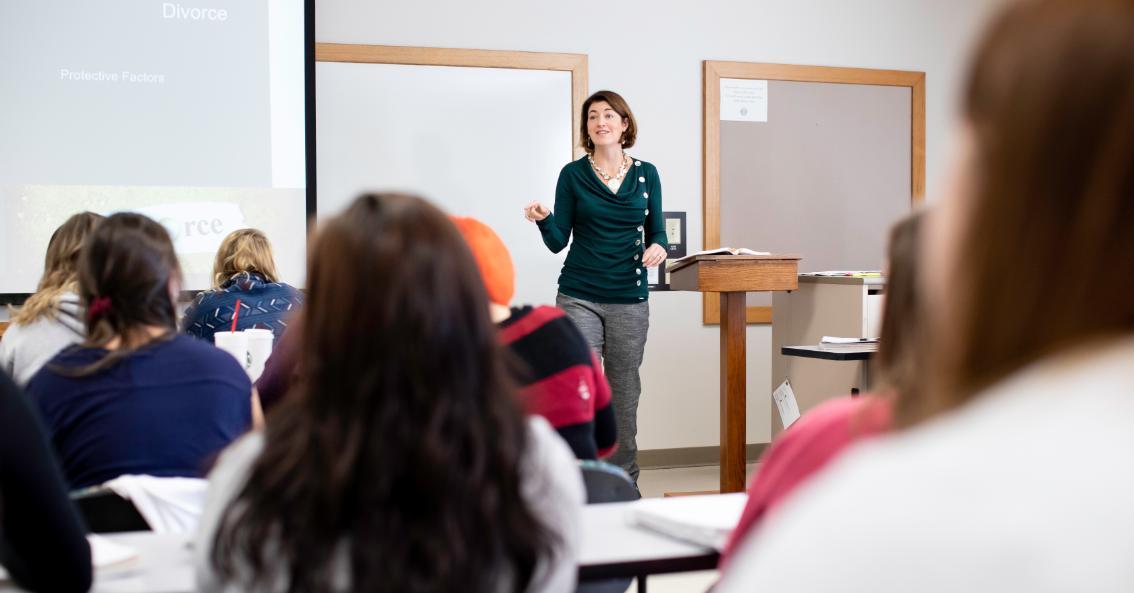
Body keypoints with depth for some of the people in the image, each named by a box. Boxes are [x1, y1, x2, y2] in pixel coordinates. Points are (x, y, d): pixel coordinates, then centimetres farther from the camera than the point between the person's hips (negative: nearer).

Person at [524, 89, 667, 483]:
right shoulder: (573, 175, 2)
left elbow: (656, 233, 10)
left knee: (624, 393, 7)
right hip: (579, 298, -2)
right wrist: (543, 220, -19)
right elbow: (558, 241, 1)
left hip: (630, 299, 2)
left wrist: (658, 247, -12)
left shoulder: (646, 174, 6)